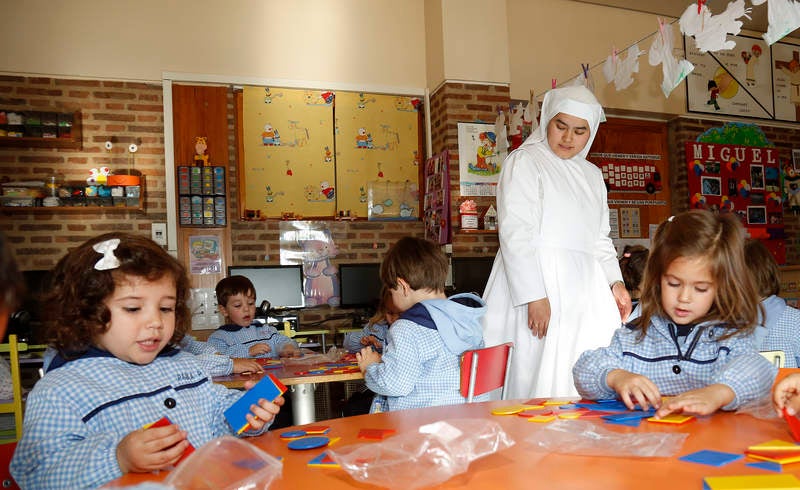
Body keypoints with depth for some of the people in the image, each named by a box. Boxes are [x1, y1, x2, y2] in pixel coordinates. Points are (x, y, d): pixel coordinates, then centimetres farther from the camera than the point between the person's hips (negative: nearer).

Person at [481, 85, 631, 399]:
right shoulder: (525, 161, -1)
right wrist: (534, 296, -19)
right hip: (537, 282, -6)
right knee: (541, 378, -7)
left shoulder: (592, 175, 21)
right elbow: (516, 234, -12)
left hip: (584, 287, 7)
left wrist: (615, 282, 11)